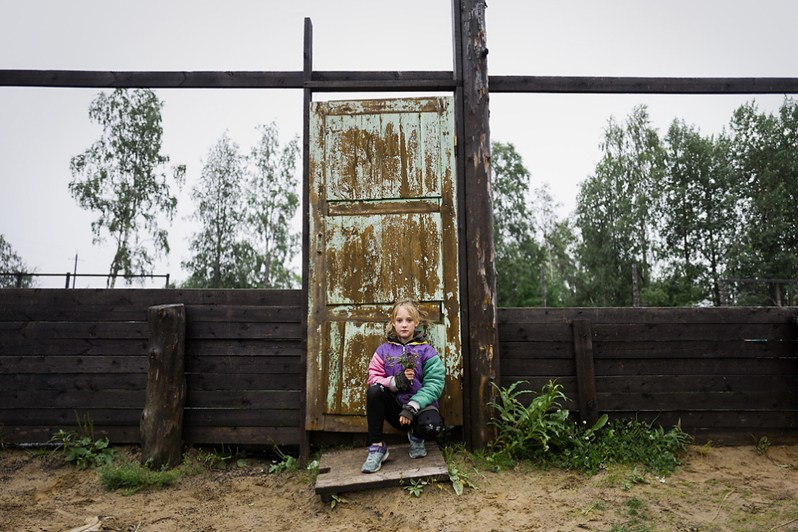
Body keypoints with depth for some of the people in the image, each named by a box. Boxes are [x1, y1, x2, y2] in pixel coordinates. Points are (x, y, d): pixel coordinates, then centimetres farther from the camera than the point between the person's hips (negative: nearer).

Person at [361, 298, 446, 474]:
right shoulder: (384, 350, 3)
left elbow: (434, 384, -11)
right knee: (374, 391, -28)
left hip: (420, 406, -2)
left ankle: (416, 436, 5)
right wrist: (395, 382, -24)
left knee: (432, 425, -35)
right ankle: (377, 446, -15)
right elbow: (373, 378, -5)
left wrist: (412, 407, -23)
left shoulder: (426, 351, -3)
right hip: (394, 406, 2)